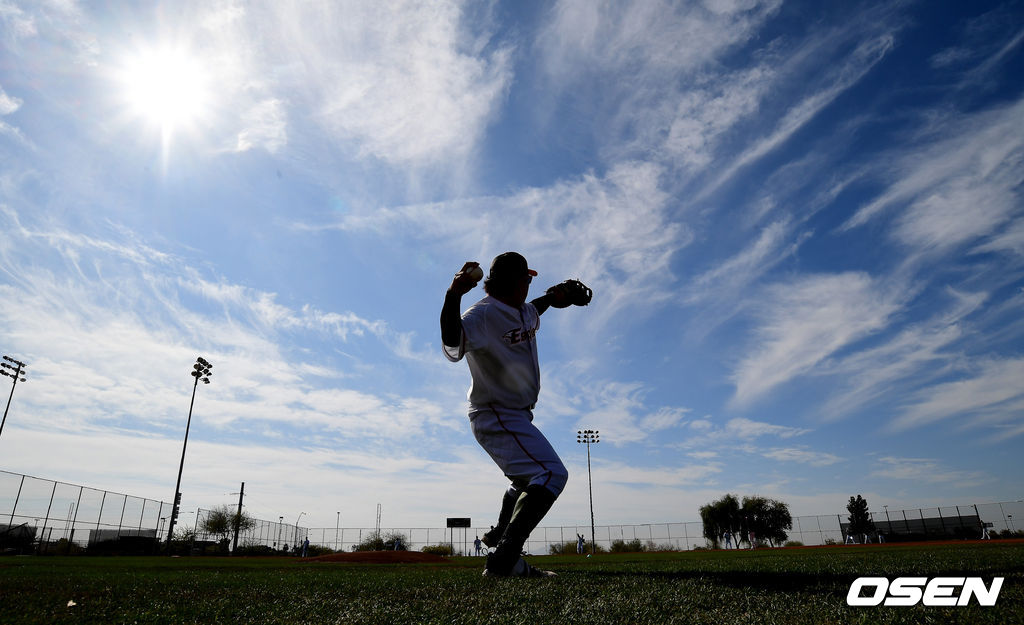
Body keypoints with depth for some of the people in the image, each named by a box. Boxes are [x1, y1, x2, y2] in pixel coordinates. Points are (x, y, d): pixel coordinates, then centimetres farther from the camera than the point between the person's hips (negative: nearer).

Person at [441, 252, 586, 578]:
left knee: (529, 480, 27)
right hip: (496, 418, -11)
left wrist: (549, 299, 24)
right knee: (551, 474, -24)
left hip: (517, 416, 11)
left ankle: (499, 537, 41)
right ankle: (503, 560, -26)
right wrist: (453, 296, -57)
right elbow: (452, 339, -44)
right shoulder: (483, 313, -21)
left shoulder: (524, 312, 9)